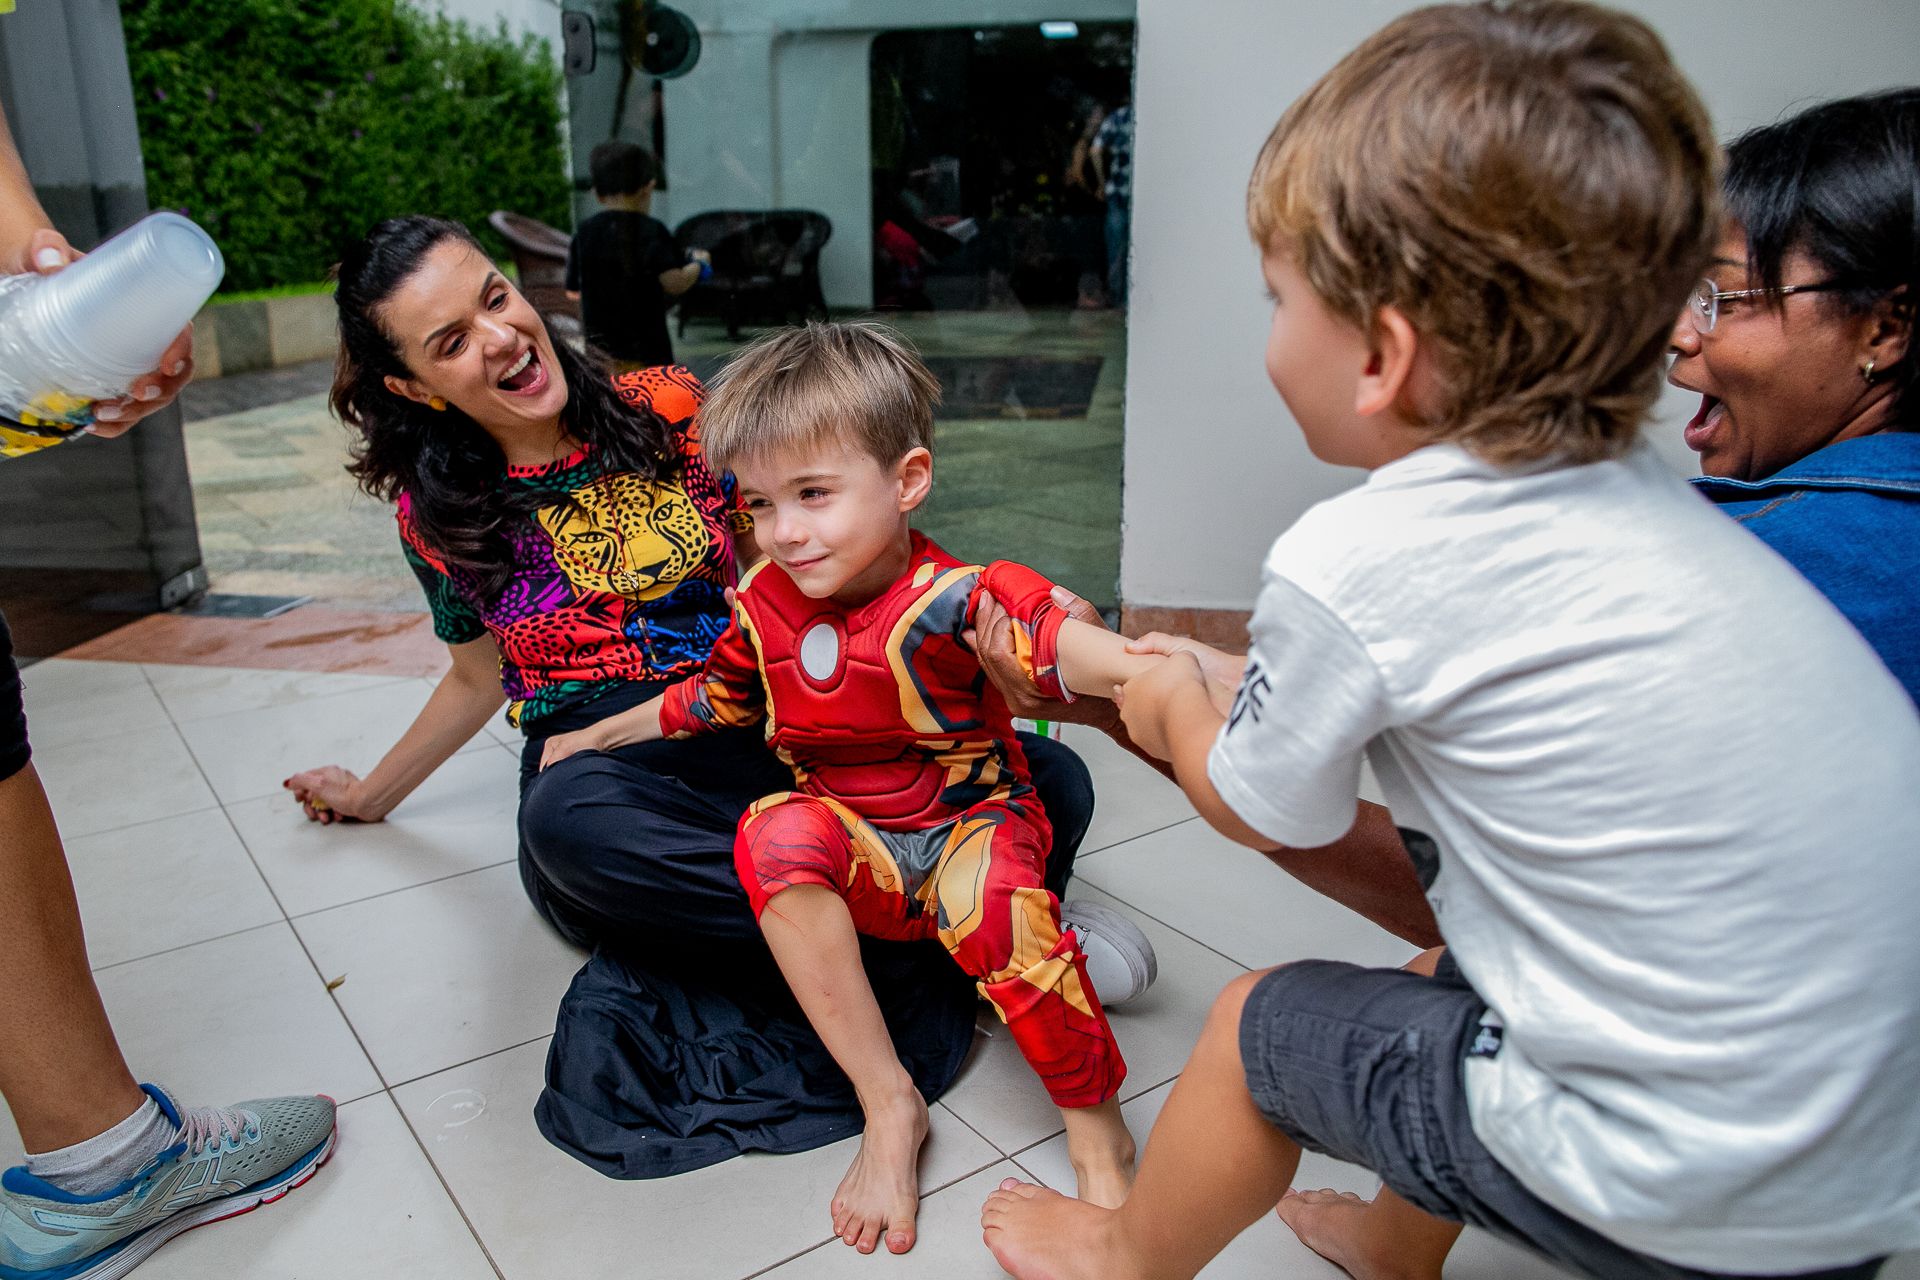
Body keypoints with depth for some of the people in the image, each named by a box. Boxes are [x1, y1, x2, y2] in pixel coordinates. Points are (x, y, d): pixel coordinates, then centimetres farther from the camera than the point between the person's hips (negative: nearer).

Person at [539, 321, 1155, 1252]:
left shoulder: (949, 598, -21)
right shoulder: (767, 601, -2)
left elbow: (1048, 635, -41)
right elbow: (715, 695, 18)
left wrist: (1140, 666, -62)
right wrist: (599, 734, 28)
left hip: (972, 819, -4)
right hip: (852, 843, 5)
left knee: (993, 902, -37)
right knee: (774, 834, -28)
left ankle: (1095, 1122, -10)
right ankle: (890, 1106, -20)